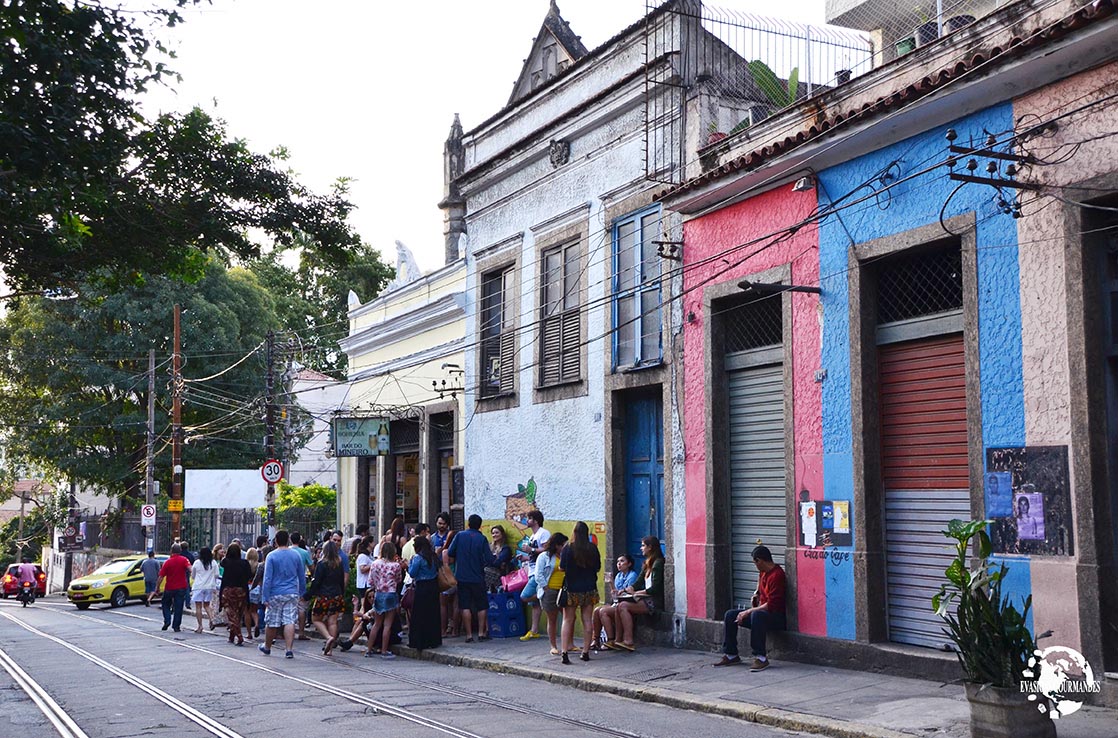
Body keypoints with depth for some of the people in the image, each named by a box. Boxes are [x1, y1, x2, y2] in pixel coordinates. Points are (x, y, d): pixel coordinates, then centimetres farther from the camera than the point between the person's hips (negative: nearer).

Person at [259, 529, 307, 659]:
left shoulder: (271, 556, -6)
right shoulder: (296, 555, 5)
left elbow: (267, 578, -9)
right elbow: (302, 577, 11)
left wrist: (265, 598, -7)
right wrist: (302, 592, 23)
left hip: (275, 594, -2)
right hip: (292, 594, 2)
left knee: (272, 623, 10)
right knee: (290, 621, -3)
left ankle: (267, 647, 27)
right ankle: (289, 649, -11)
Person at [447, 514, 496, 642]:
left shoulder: (460, 535, -2)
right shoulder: (482, 539, -6)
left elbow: (450, 554, -1)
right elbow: (489, 560, -11)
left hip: (462, 577, 1)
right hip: (478, 578, -1)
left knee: (465, 606, 4)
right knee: (482, 606, 12)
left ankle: (469, 634, 2)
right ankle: (481, 633, 10)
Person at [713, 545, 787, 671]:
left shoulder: (777, 575, -21)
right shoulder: (764, 572, 7)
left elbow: (771, 606, -26)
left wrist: (748, 612, -21)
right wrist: (757, 593, 14)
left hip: (777, 616, -10)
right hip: (761, 612, 10)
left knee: (757, 615, -40)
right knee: (730, 615, 1)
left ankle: (761, 658, -38)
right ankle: (731, 655, 3)